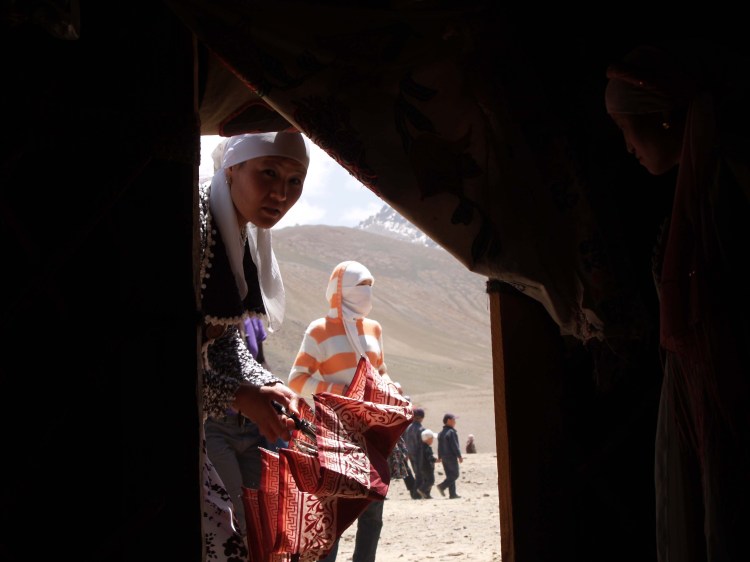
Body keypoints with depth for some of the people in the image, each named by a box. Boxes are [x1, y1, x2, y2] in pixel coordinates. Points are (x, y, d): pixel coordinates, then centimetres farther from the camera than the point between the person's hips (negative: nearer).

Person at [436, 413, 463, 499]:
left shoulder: (441, 433, 13)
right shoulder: (452, 432, -14)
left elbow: (439, 446, 17)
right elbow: (455, 446, -17)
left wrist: (439, 457, 23)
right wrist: (459, 456, -13)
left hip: (444, 457, 9)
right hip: (451, 456, -9)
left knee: (450, 475, 11)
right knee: (455, 474, -2)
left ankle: (452, 494, 8)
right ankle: (442, 486, -16)